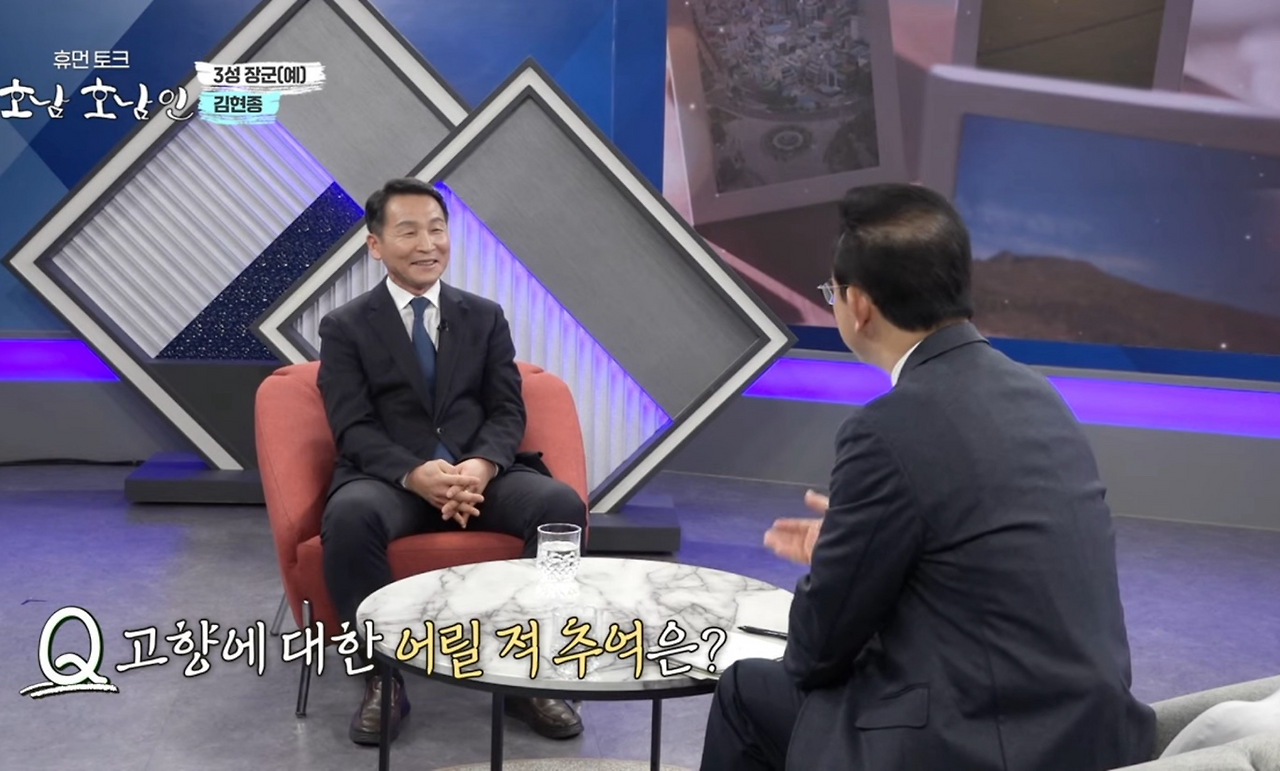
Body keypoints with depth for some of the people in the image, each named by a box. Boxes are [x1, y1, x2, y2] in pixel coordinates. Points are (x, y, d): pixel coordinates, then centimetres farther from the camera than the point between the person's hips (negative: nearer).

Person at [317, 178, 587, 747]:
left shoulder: (485, 317, 14)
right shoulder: (345, 327, 6)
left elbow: (507, 412, 6)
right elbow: (354, 430, -5)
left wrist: (481, 467, -18)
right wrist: (417, 474, -25)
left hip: (479, 473, 2)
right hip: (389, 478, -2)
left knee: (562, 503, -26)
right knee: (349, 516, -36)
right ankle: (384, 680, -18)